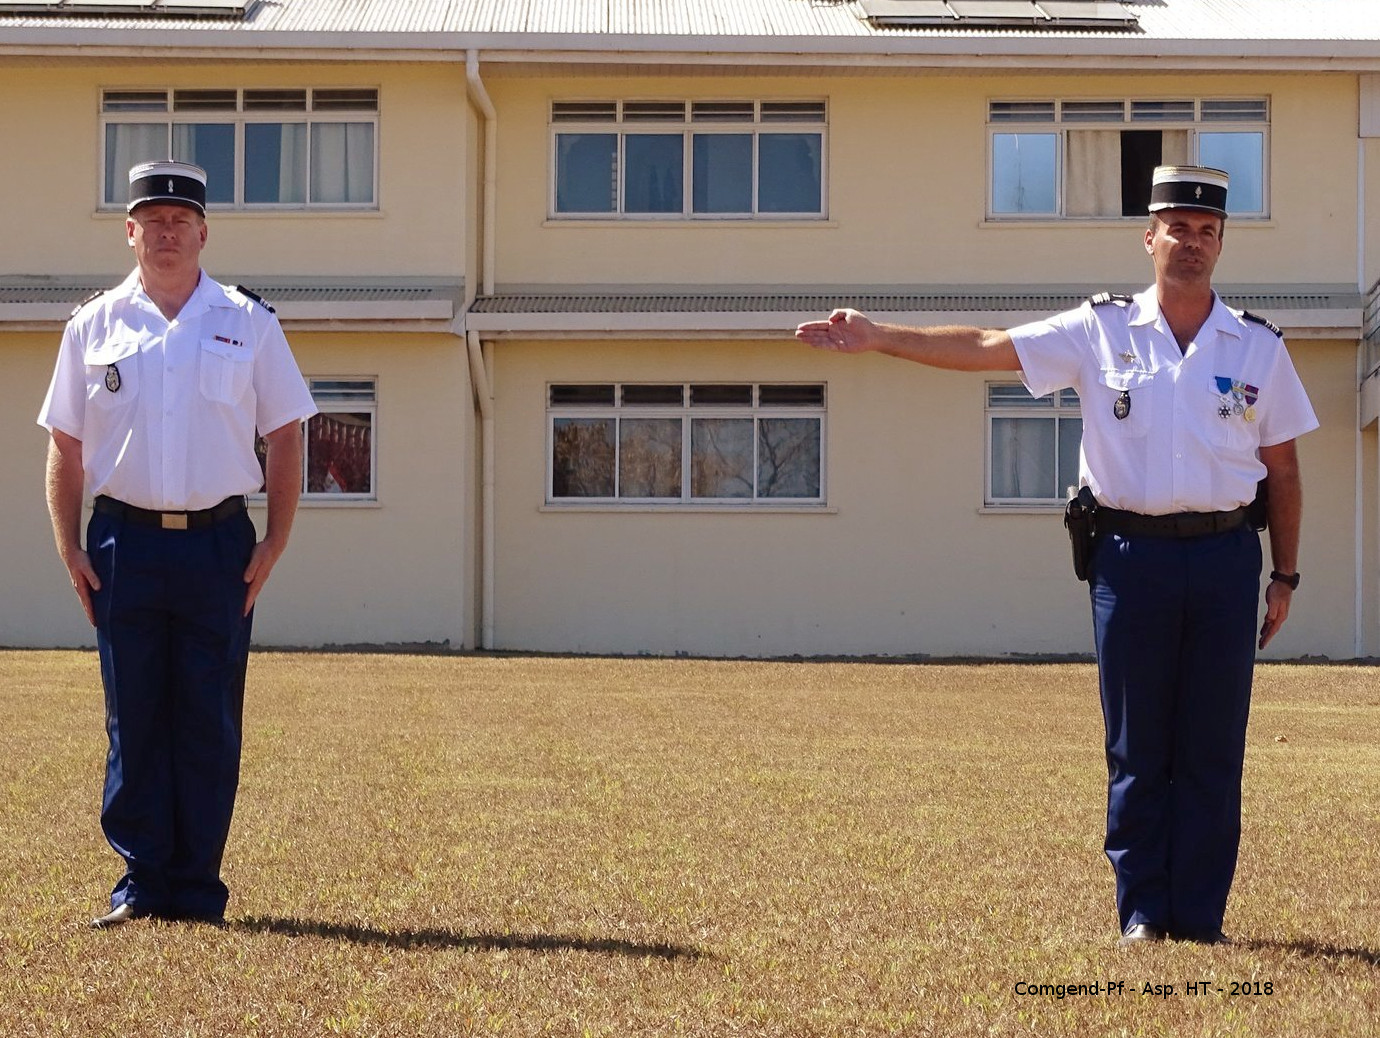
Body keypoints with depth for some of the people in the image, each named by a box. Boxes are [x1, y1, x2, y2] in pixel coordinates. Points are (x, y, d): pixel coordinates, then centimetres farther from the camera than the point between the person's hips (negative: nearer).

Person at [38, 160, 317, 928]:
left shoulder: (247, 324, 6)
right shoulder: (94, 325, 8)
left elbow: (286, 438, 7)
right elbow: (66, 446, 9)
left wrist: (273, 545, -2)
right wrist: (71, 551, 0)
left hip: (218, 545, -1)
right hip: (125, 544, 1)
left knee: (211, 723, 1)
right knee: (133, 721, 3)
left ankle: (197, 889, 8)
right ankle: (142, 883, 10)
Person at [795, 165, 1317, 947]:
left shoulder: (1259, 347, 6)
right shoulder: (1100, 332, 4)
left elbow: (1282, 470, 11)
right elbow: (984, 348, 0)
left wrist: (1286, 575, 8)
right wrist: (880, 337, -9)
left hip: (1225, 558, 1)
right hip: (1132, 554, 0)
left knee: (1213, 751, 3)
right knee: (1136, 750, 4)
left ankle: (1201, 917, 10)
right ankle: (1143, 913, 11)